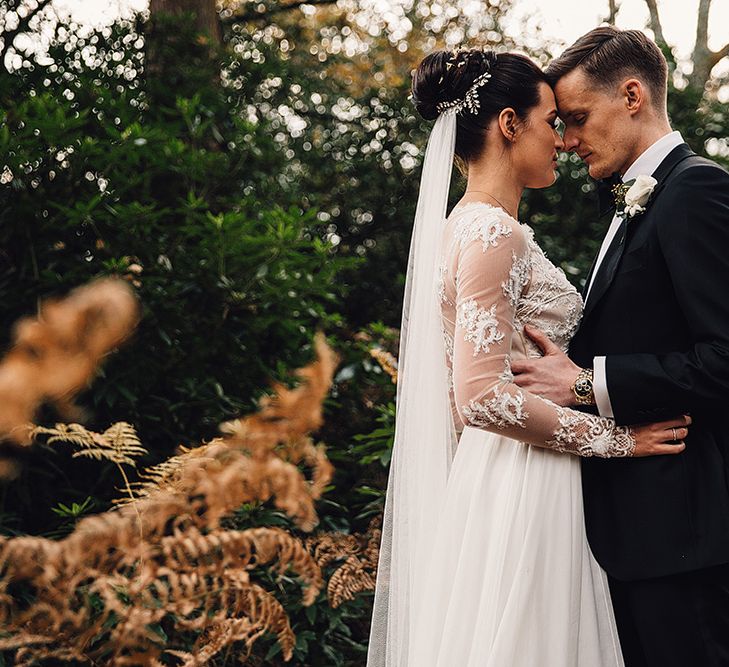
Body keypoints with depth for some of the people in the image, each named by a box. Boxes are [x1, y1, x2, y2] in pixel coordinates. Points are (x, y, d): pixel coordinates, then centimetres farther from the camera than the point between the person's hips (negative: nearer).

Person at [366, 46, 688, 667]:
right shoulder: (494, 233, -16)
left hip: (497, 478, 10)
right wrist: (613, 438, -14)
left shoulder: (468, 225, 13)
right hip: (520, 489, -10)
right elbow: (484, 397, -23)